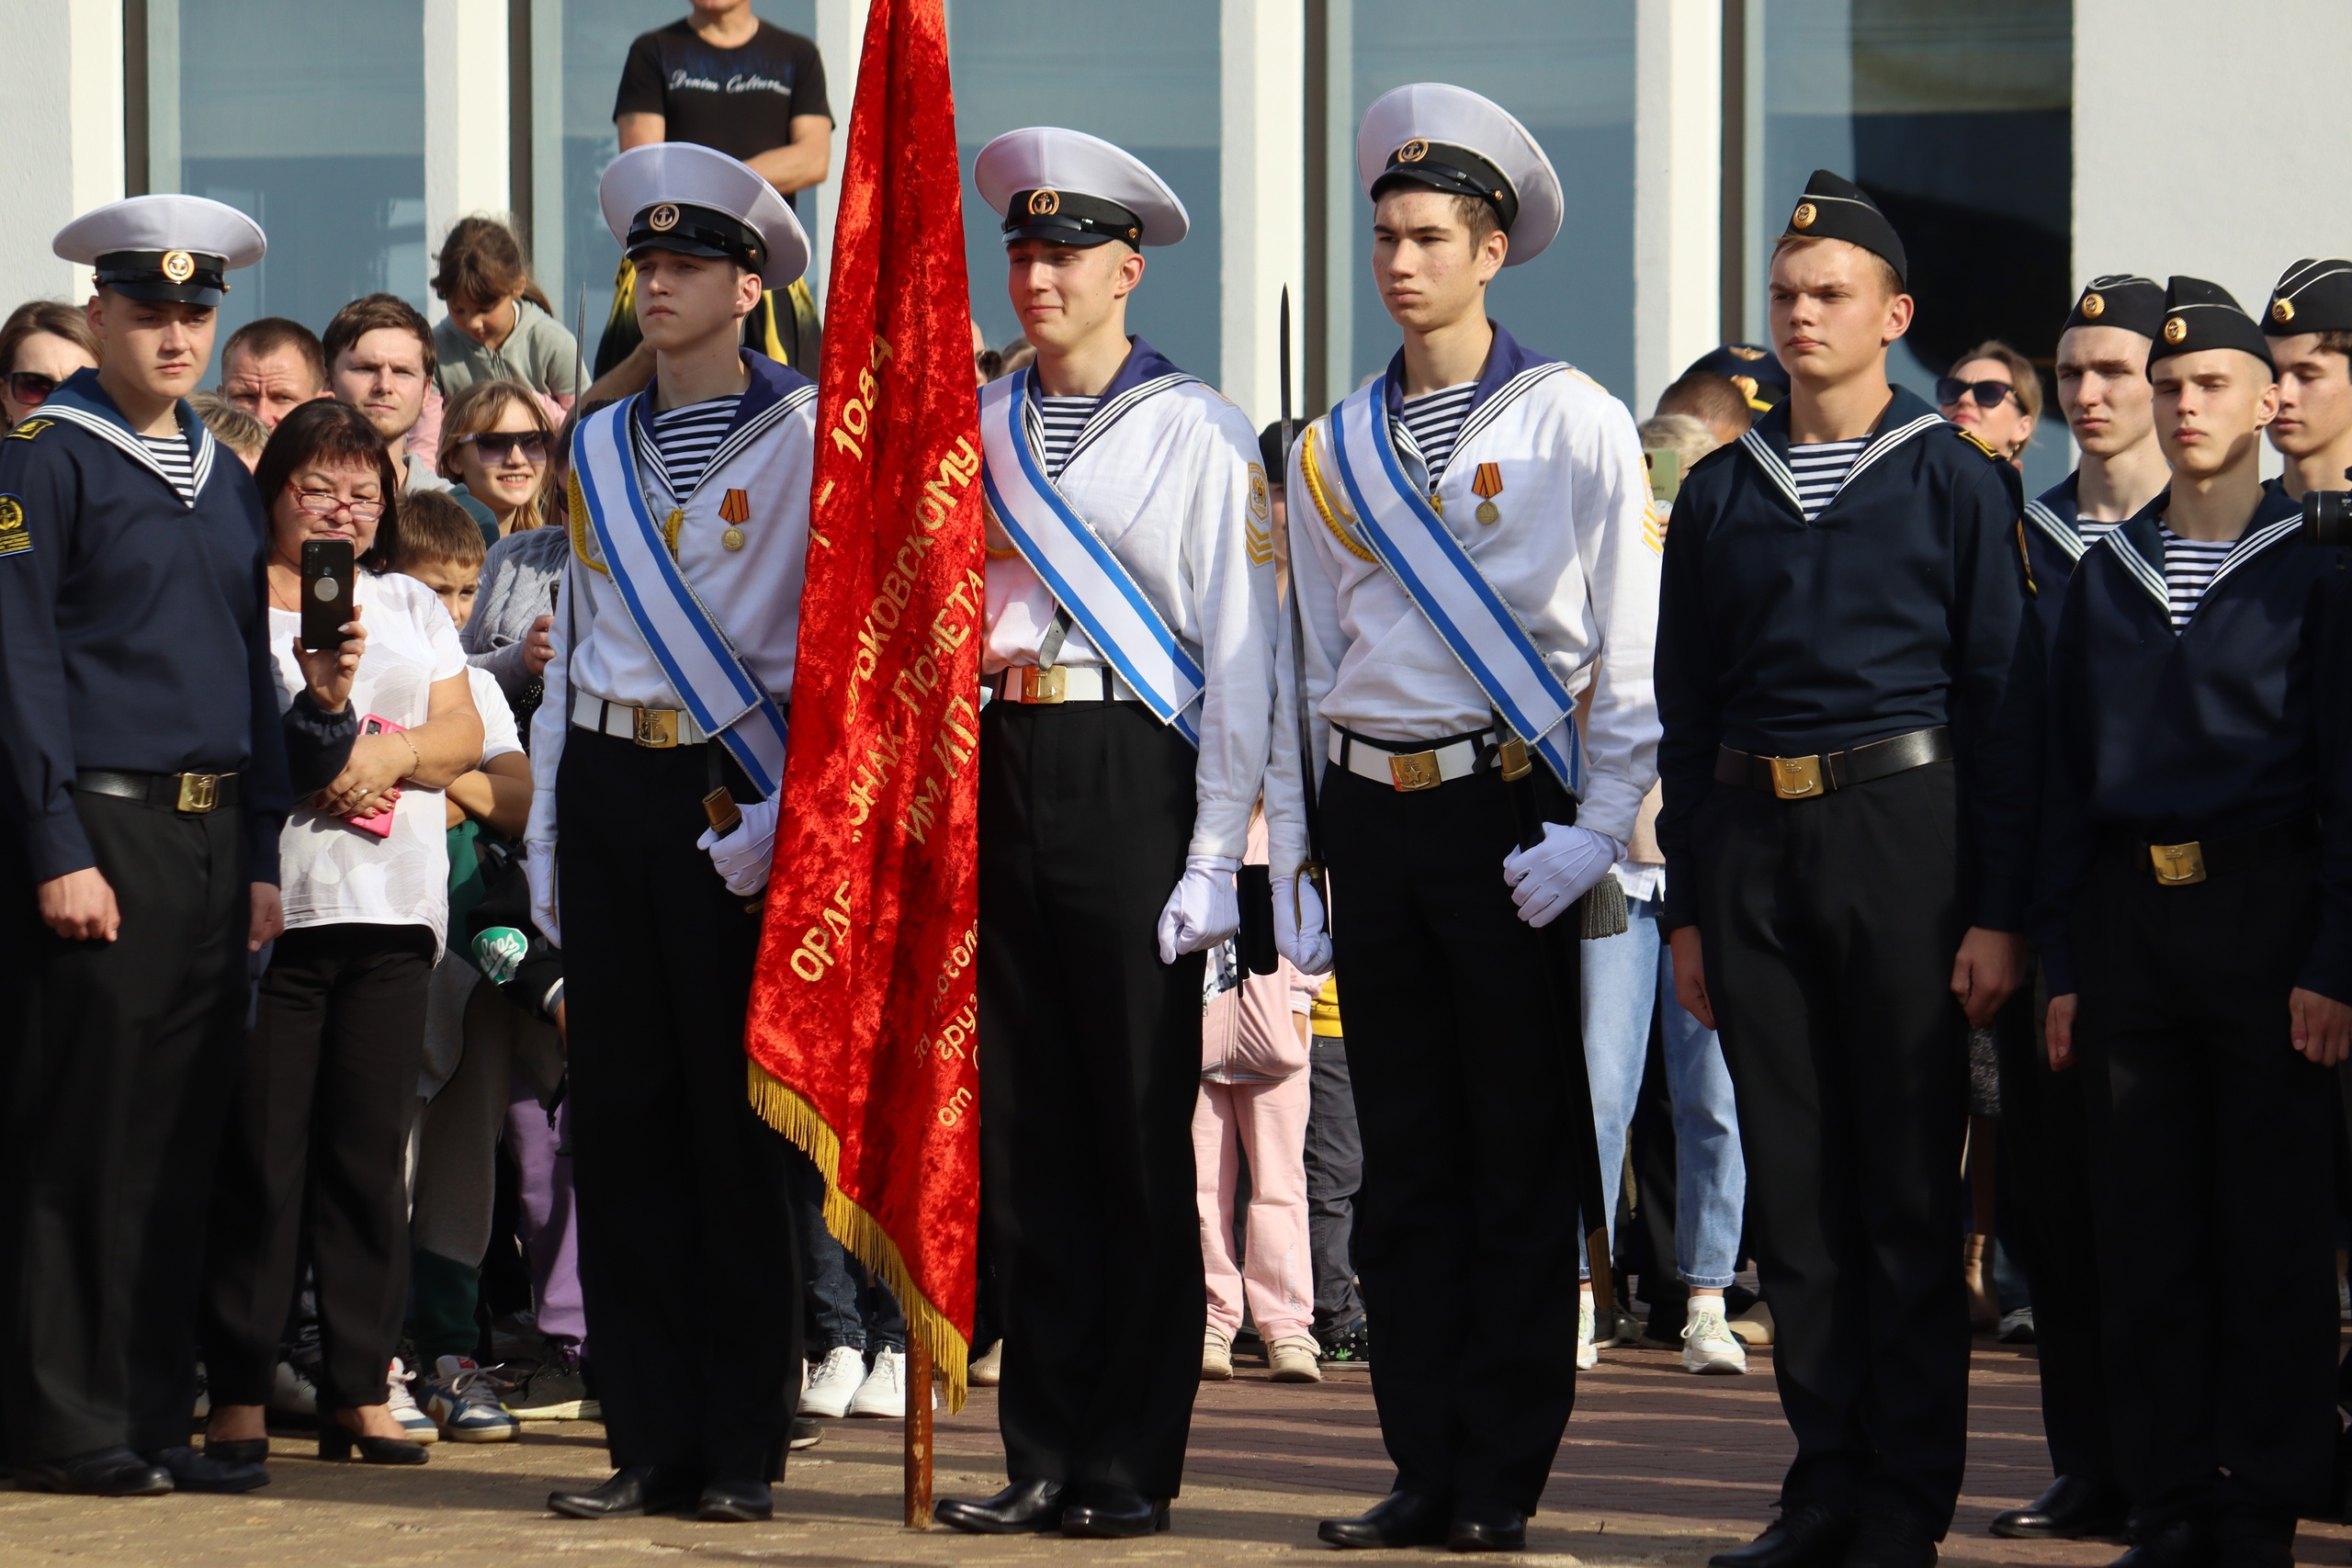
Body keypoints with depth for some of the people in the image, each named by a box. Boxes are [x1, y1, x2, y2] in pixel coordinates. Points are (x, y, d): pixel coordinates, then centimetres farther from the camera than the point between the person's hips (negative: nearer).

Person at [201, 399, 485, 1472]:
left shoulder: (412, 607, 20)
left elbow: (463, 734, 13)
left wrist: (395, 752, -7)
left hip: (391, 908, 4)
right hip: (268, 895, -4)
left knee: (370, 1152, 3)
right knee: (257, 1152, -6)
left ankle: (359, 1390, 7)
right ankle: (237, 1391, -1)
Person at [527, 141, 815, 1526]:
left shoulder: (805, 435, -2)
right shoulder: (601, 446, 15)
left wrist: (784, 810, -15)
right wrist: (548, 836, 14)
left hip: (734, 789, -5)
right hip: (608, 788, 5)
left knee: (740, 1123, -3)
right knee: (623, 1117, 3)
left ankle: (744, 1448, 3)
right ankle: (651, 1441, 8)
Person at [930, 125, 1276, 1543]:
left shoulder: (1197, 434, 0)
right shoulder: (974, 430, 14)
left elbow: (1242, 654, -2)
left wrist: (1215, 854, -9)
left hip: (1135, 776, -4)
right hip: (1001, 776, 4)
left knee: (1140, 1131, -1)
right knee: (1023, 1132, 5)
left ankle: (1136, 1462, 4)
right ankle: (1045, 1451, 10)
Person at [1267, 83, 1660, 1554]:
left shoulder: (1574, 423, -1)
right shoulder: (1334, 449, 12)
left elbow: (1635, 649, -3)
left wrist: (1598, 830, -12)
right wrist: (1293, 856, 12)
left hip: (1512, 816, -4)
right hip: (1373, 820, 4)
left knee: (1523, 1159, -2)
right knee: (1404, 1165, 6)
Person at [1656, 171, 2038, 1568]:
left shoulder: (1956, 481, 1)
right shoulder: (1721, 492, 12)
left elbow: (2004, 702, -2)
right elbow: (1684, 707, 14)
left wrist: (1998, 911, -8)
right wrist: (1689, 905, 9)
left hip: (1902, 825, -4)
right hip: (1750, 837, 4)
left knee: (1908, 1181, -1)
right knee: (1793, 1187, 5)